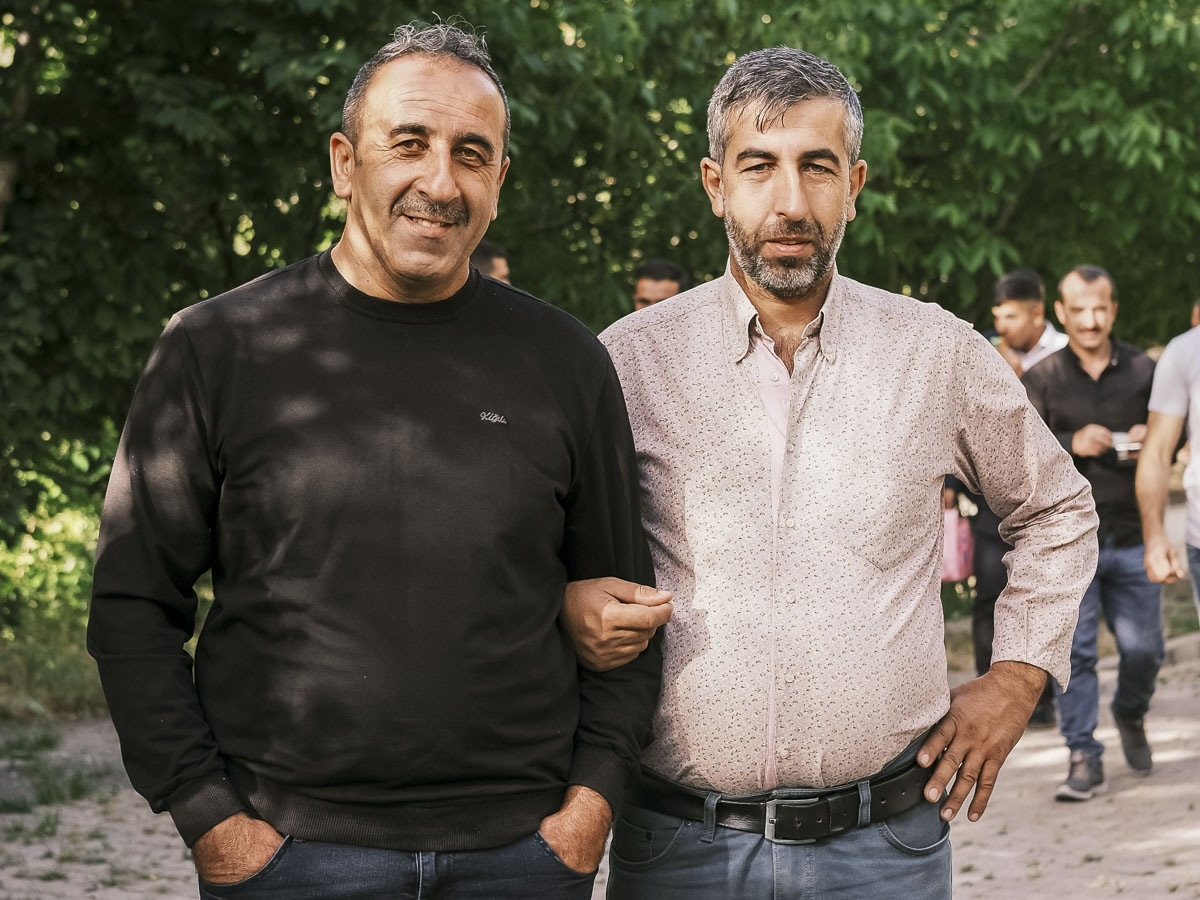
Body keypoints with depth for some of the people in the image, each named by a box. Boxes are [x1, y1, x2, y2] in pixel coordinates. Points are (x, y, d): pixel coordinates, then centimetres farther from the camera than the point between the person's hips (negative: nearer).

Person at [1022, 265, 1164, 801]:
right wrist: (1070, 444, -21)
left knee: (1143, 648, 5)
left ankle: (1130, 715, 36)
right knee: (1073, 648, -5)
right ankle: (1083, 757, 3)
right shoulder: (1041, 379, 1)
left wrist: (1151, 442, -10)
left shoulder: (1142, 370, 6)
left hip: (1131, 536, 2)